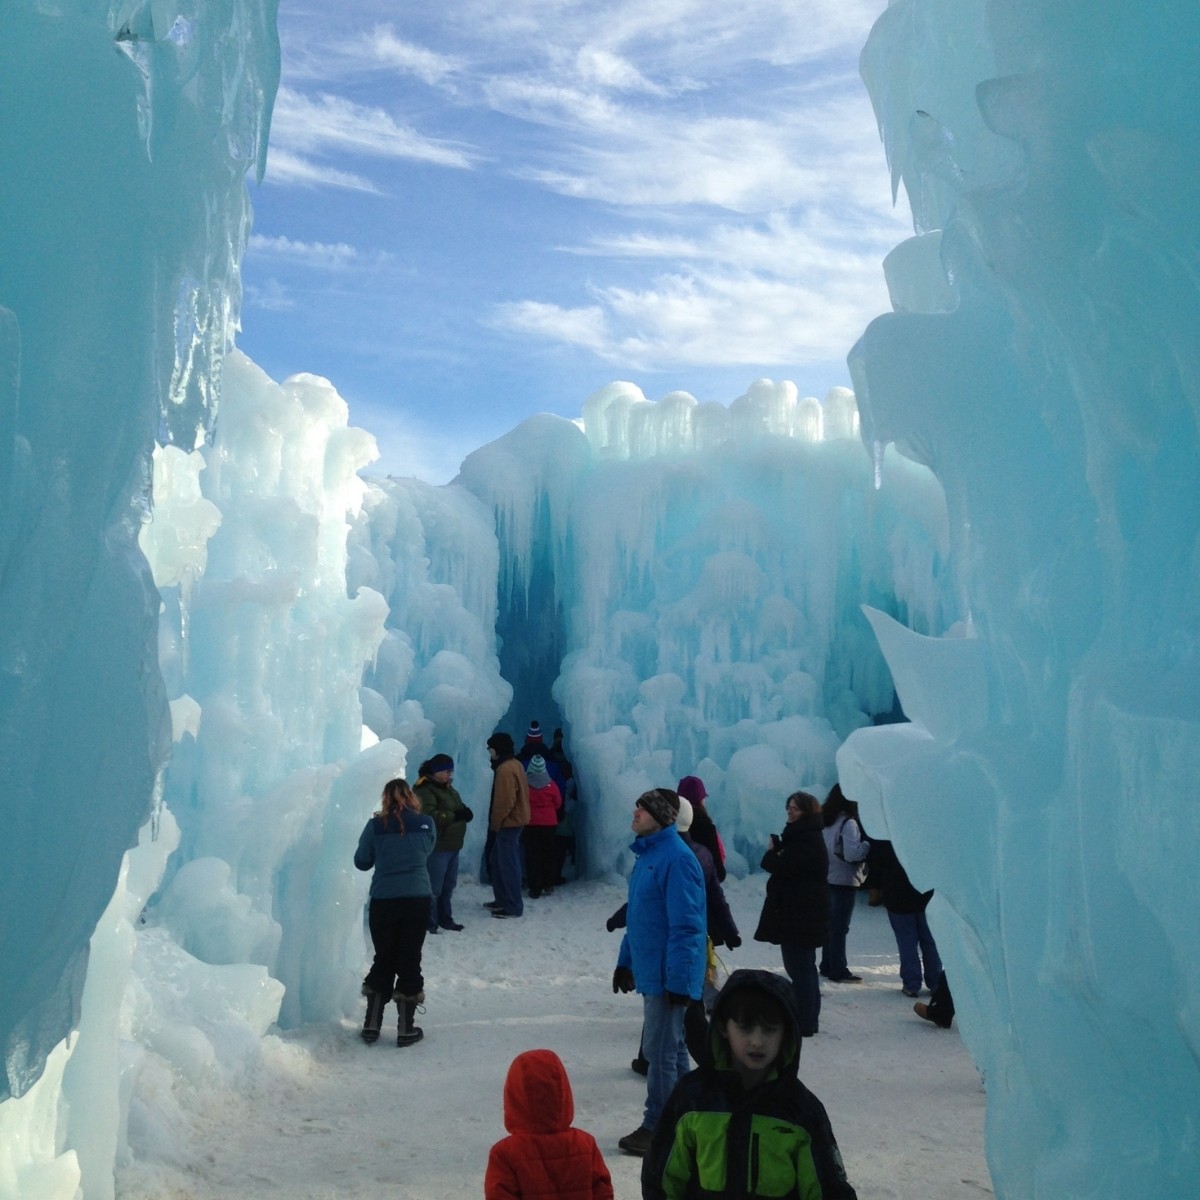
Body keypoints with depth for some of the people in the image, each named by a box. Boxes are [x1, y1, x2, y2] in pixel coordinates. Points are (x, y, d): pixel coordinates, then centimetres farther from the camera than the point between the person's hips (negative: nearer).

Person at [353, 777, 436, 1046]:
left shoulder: (376, 825, -4)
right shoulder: (426, 823, -2)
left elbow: (361, 862, 5)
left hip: (383, 901, 0)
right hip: (417, 900, 0)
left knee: (383, 960, 14)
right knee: (409, 961, 8)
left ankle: (371, 1025, 19)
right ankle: (406, 1029, 12)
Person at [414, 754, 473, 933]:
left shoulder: (448, 788, 17)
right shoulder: (425, 790, -14)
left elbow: (458, 809, 23)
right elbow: (429, 816, -26)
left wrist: (465, 813, -1)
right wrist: (454, 816, -26)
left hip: (452, 846, 10)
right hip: (437, 847, -10)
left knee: (449, 885, 17)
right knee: (434, 887, -8)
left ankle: (445, 919, 28)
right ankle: (429, 923, -3)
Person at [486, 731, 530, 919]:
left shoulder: (504, 770, -20)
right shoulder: (514, 764, 13)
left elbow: (505, 801, -25)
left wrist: (495, 823, -14)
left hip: (508, 823, -11)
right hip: (513, 820, 11)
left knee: (508, 864, -6)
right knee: (498, 861, 18)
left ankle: (514, 907, -1)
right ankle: (502, 900, 26)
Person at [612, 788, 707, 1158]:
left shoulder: (677, 859, -21)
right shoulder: (646, 853, 10)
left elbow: (685, 927, -23)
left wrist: (678, 981, -23)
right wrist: (625, 960, 19)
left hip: (668, 975, -10)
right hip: (649, 971, 10)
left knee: (660, 1051, -1)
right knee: (670, 1048, 18)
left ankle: (657, 1129, 11)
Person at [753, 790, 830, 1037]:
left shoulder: (806, 840, -17)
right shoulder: (801, 835, 16)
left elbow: (782, 867, -24)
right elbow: (789, 865, 14)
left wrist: (770, 854, -4)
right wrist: (776, 852, -5)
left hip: (799, 914, -11)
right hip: (803, 913, 11)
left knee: (798, 968, -7)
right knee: (805, 966, 17)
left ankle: (804, 1023, -4)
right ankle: (808, 1019, 26)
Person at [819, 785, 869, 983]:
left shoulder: (825, 821, 6)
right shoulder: (848, 823, -16)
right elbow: (852, 854, -23)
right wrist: (869, 844, -11)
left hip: (828, 879, 7)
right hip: (845, 880, -7)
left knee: (831, 924, 16)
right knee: (840, 927, 0)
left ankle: (828, 966, 23)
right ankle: (838, 971, 6)